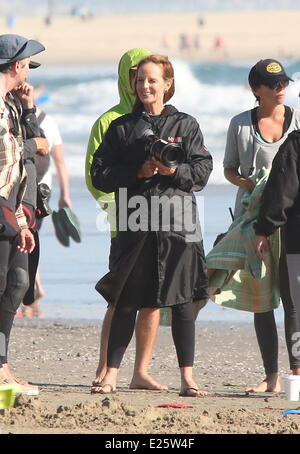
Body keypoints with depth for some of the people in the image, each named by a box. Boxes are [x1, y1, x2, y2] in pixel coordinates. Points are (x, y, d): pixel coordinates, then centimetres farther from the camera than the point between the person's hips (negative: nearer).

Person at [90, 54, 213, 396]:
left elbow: (202, 171, 3)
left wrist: (174, 170, -15)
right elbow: (99, 175, 4)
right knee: (126, 302, 0)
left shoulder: (185, 125, 8)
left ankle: (187, 379, 5)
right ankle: (111, 375, 5)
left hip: (178, 225, 0)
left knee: (182, 302, 1)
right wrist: (137, 173, -9)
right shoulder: (122, 128, 9)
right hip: (134, 225, 0)